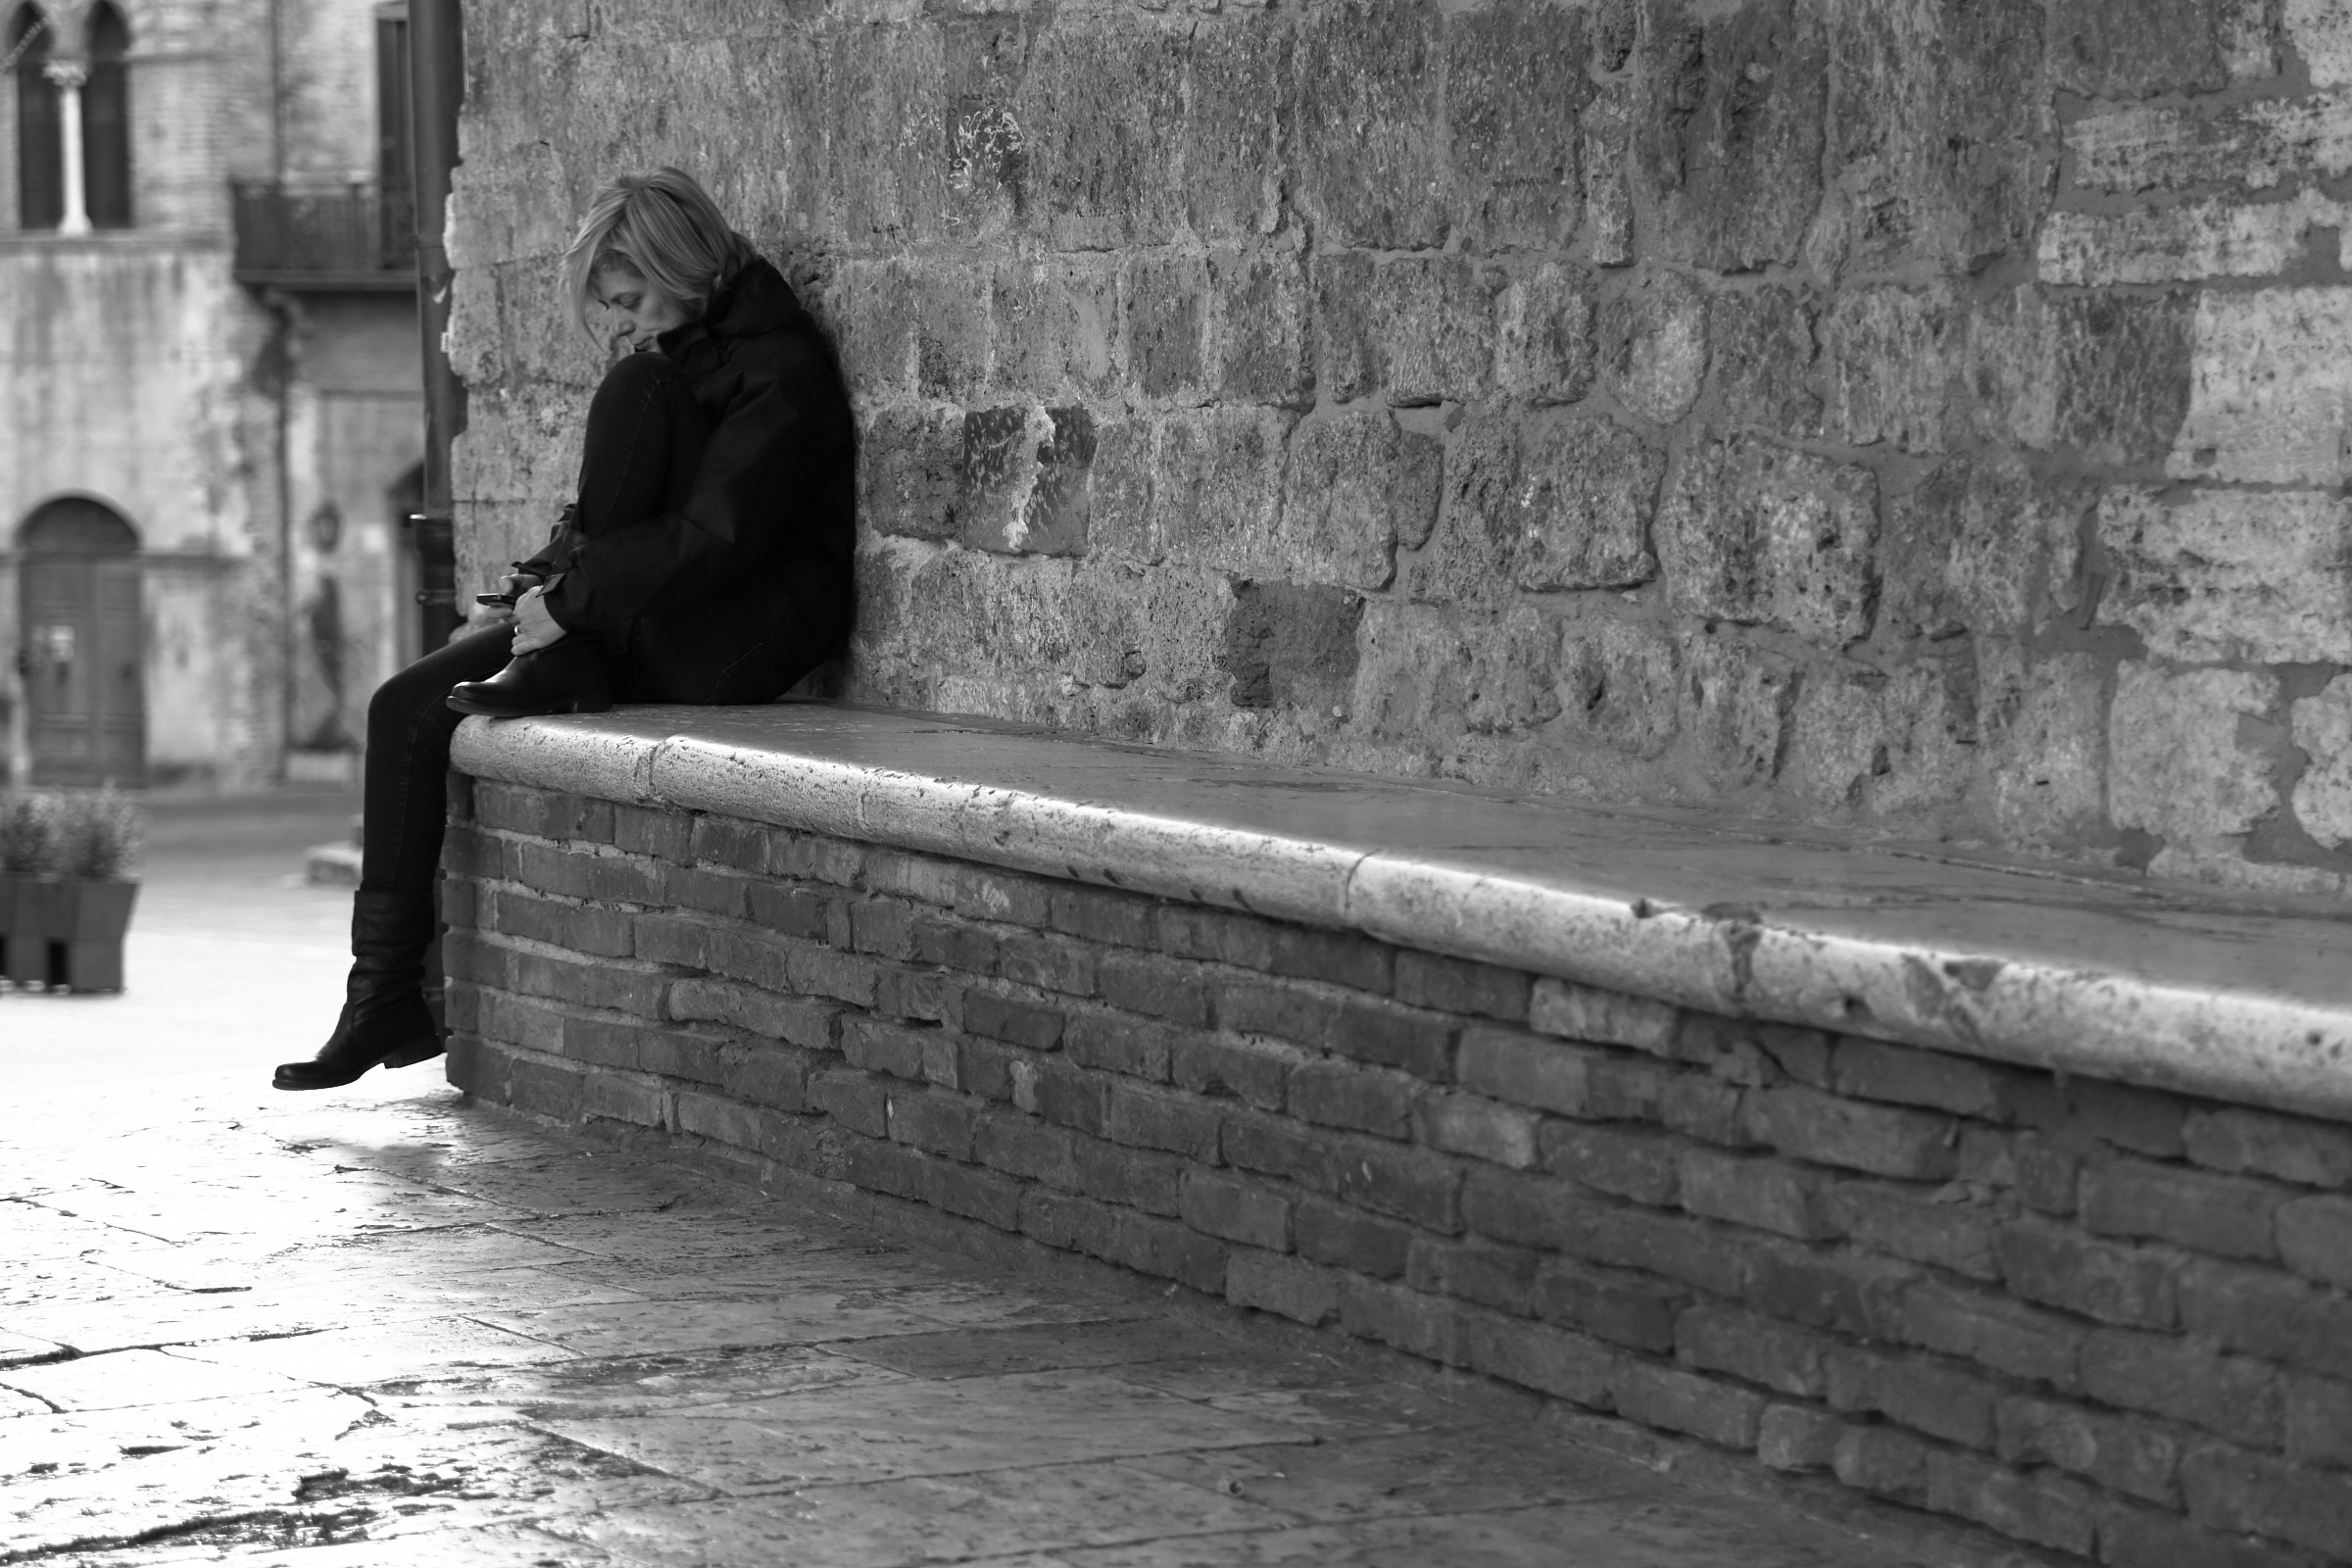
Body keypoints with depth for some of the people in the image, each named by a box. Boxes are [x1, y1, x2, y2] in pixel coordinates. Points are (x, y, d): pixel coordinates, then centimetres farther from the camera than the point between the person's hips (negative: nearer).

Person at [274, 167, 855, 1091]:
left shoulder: (779, 374, -12)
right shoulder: (678, 357, 16)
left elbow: (715, 538, -23)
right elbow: (616, 524, 21)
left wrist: (572, 598, -21)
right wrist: (544, 585, 2)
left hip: (735, 643, -9)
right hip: (640, 628, 9)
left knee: (640, 393, -24)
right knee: (407, 706, -7)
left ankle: (561, 676, -19)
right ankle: (387, 998, -9)